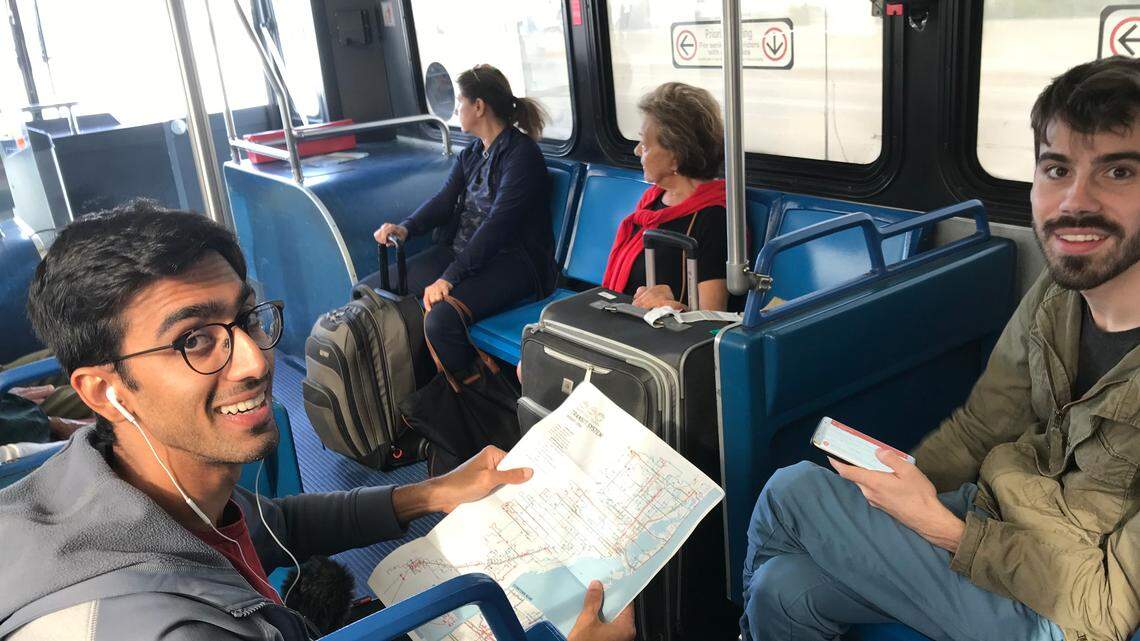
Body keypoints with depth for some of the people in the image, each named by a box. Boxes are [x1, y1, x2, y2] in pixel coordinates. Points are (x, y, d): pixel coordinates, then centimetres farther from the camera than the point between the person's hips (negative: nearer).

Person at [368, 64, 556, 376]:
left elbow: (497, 224, -20)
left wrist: (450, 277, -26)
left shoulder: (521, 153, -12)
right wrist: (406, 228, -15)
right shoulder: (471, 154, 16)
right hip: (458, 251, 9)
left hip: (508, 260, -9)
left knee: (441, 319, -35)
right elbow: (443, 200, 7)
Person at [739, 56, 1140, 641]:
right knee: (783, 590, -9)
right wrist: (891, 481, -9)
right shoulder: (1055, 295, -5)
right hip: (992, 515, 6)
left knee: (791, 492, -13)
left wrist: (938, 527, -23)